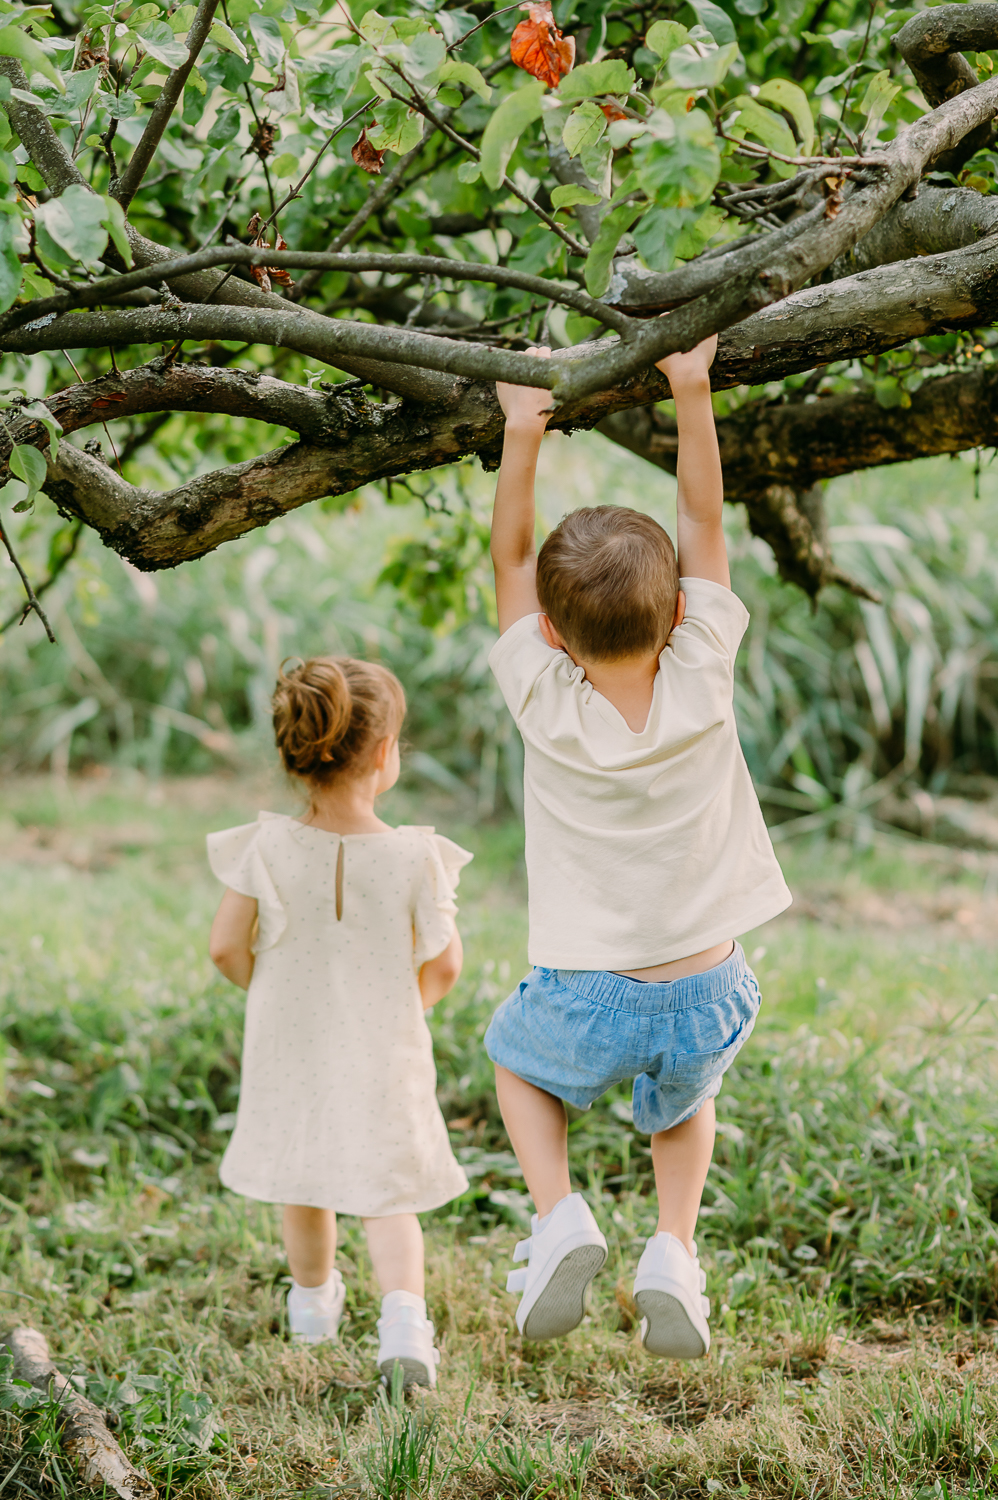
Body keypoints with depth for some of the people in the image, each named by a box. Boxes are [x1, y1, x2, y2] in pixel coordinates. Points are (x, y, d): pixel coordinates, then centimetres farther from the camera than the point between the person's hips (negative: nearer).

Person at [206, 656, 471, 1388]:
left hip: (291, 1047, 2)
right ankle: (404, 1311, -10)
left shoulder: (267, 848, -16)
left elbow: (227, 947, -10)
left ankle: (313, 1300, 45)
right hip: (384, 1053, -2)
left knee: (304, 1176, 24)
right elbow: (443, 966, -11)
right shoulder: (414, 857, -20)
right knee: (386, 1191, 12)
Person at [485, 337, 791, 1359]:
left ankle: (558, 1215, 8)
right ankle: (674, 1252, 12)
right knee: (683, 1099, 34)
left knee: (518, 1057, 31)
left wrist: (522, 437, -8)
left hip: (589, 1002, -1)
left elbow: (509, 557, -6)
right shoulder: (701, 683, -13)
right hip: (707, 996, 2)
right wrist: (691, 392, -4)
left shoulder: (546, 707, -15)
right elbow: (703, 522, -5)